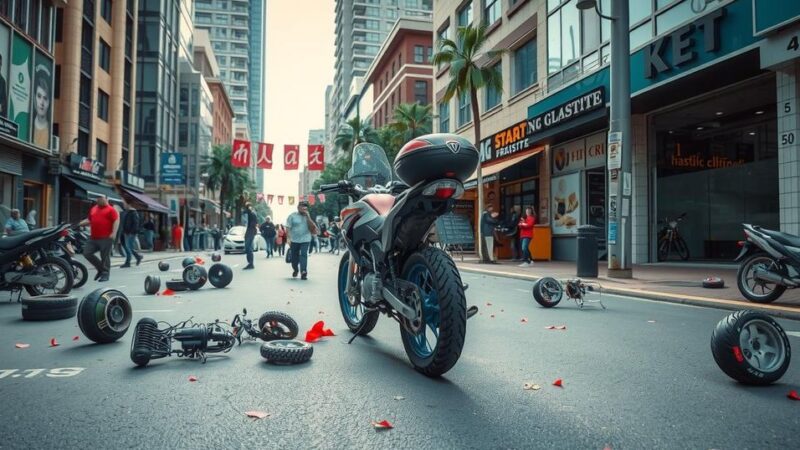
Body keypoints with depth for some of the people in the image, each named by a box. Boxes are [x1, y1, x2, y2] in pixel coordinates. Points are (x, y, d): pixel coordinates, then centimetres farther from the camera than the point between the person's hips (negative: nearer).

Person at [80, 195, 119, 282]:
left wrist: (113, 233, -20)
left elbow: (116, 221, -11)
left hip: (105, 238, -7)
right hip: (93, 238, 7)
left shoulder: (111, 209, -4)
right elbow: (89, 220, 26)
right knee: (87, 253, 5)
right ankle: (100, 268, 20)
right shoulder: (93, 209, 17)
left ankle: (105, 274, 9)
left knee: (105, 257, -2)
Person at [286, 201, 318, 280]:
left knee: (303, 255, -13)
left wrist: (308, 217, -10)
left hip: (305, 240, 0)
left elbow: (312, 227, -3)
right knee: (294, 256, 9)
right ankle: (295, 270, 35)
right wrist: (288, 239, -11)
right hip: (294, 240, 0)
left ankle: (303, 272, -19)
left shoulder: (307, 216, 9)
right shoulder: (292, 216, 0)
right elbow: (288, 228, -2)